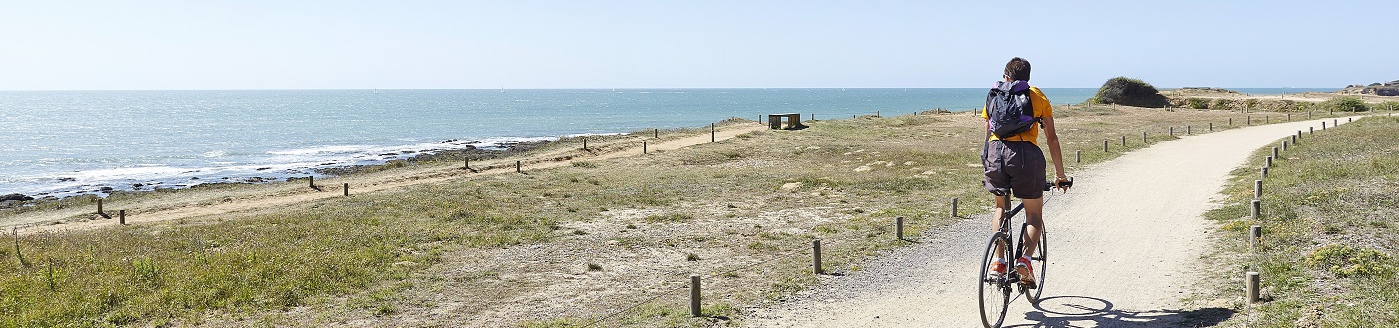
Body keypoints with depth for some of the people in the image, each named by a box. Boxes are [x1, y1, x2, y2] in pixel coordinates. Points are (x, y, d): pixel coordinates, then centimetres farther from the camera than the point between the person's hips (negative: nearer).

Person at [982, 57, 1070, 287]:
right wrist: (1060, 174, 24)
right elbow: (1051, 138, 18)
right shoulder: (1037, 96, 19)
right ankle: (1025, 259, -9)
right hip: (1026, 152, -2)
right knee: (1034, 214, 13)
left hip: (995, 151, 2)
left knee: (1001, 207, 24)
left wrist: (987, 168, 36)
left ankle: (998, 261, 13)